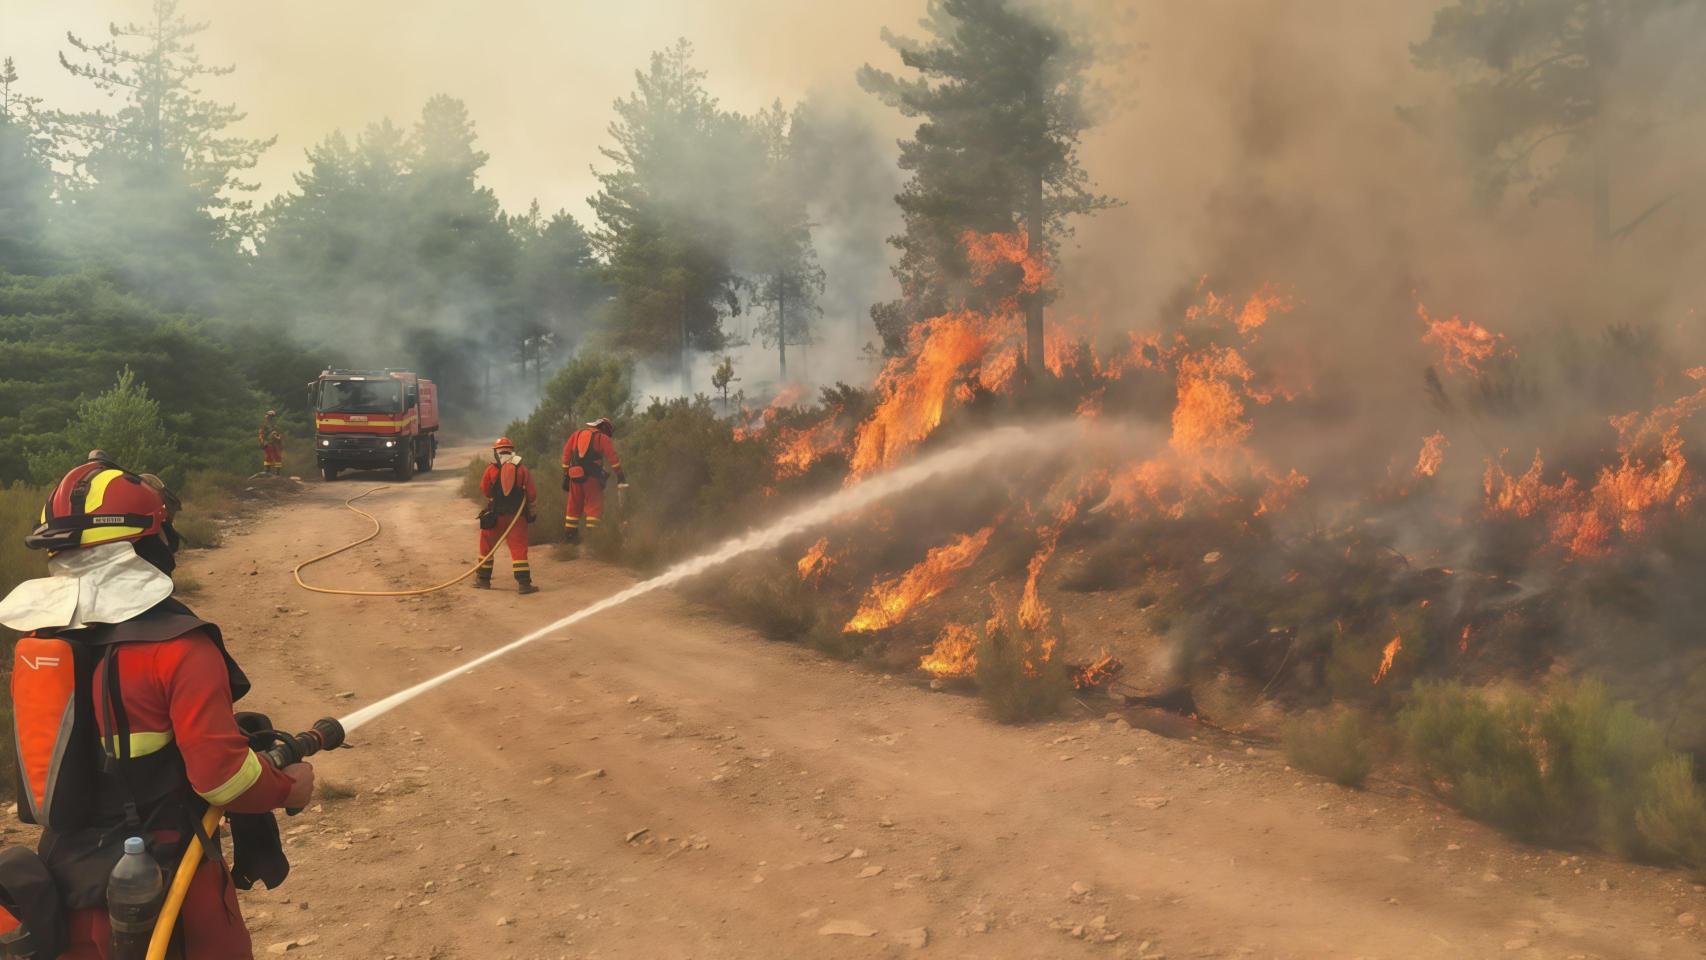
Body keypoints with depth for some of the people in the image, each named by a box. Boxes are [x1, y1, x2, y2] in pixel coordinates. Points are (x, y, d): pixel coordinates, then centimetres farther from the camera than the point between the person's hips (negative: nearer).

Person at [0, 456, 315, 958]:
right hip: (166, 877, -5)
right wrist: (289, 786, -4)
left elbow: (61, 749, 11)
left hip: (67, 875, 6)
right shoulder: (177, 645, -20)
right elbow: (222, 773, -22)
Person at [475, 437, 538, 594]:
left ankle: (483, 579, 25)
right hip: (517, 515, 0)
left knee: (487, 546, 16)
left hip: (496, 515, 0)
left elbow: (484, 490, 5)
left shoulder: (491, 469, -4)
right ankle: (523, 582, -7)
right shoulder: (523, 469, -1)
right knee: (519, 548, 0)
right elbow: (532, 495, -1)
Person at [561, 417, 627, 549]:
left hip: (575, 475, 5)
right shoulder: (602, 438, 4)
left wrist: (565, 475, 22)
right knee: (595, 505, -3)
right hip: (591, 476, -5)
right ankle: (591, 534, -12)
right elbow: (612, 457, -5)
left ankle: (569, 534, 18)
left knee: (574, 505, 14)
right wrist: (620, 475, -2)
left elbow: (566, 453, 19)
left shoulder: (577, 434, 21)